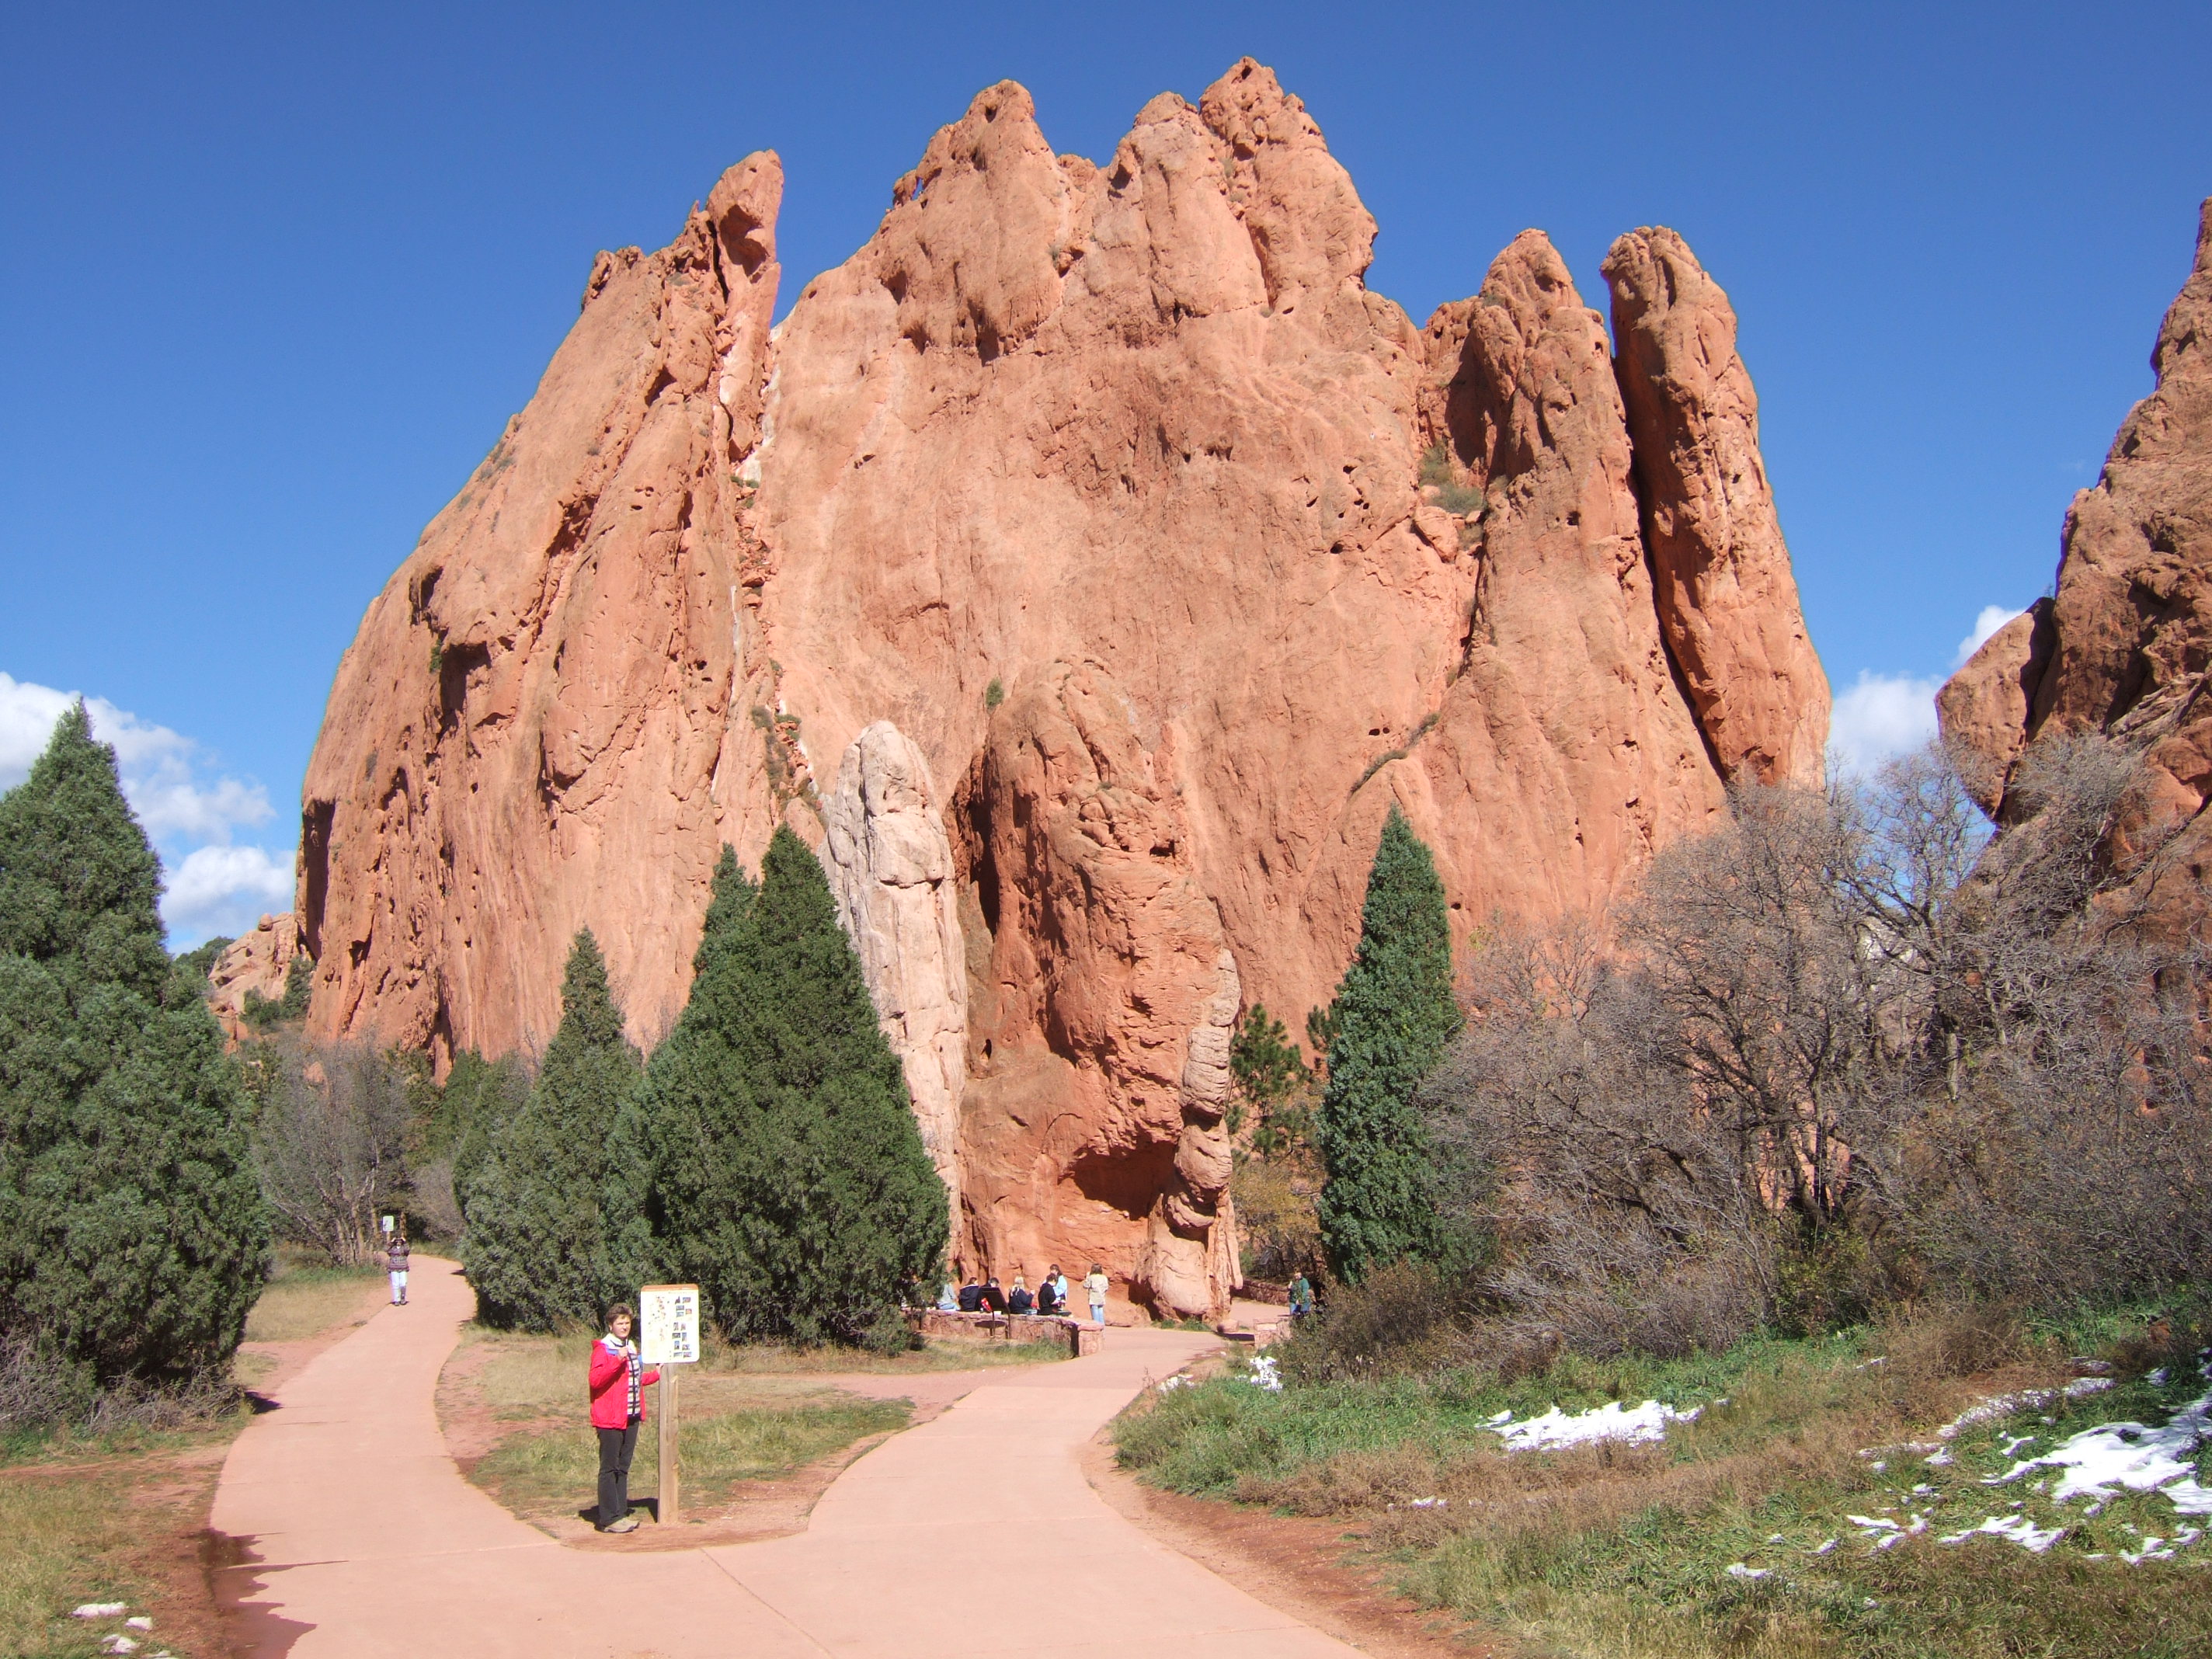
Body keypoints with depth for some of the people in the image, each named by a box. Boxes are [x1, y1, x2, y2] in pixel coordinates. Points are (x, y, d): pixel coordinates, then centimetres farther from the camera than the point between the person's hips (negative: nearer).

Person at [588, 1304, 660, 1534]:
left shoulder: (631, 1348, 18)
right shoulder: (603, 1349, -9)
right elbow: (596, 1379, -23)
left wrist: (656, 1375, 26)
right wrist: (618, 1360, -29)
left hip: (631, 1417, 8)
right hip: (610, 1419, -8)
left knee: (623, 1467, 13)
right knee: (610, 1468, -4)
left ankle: (621, 1512, 19)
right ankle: (609, 1519, -1)